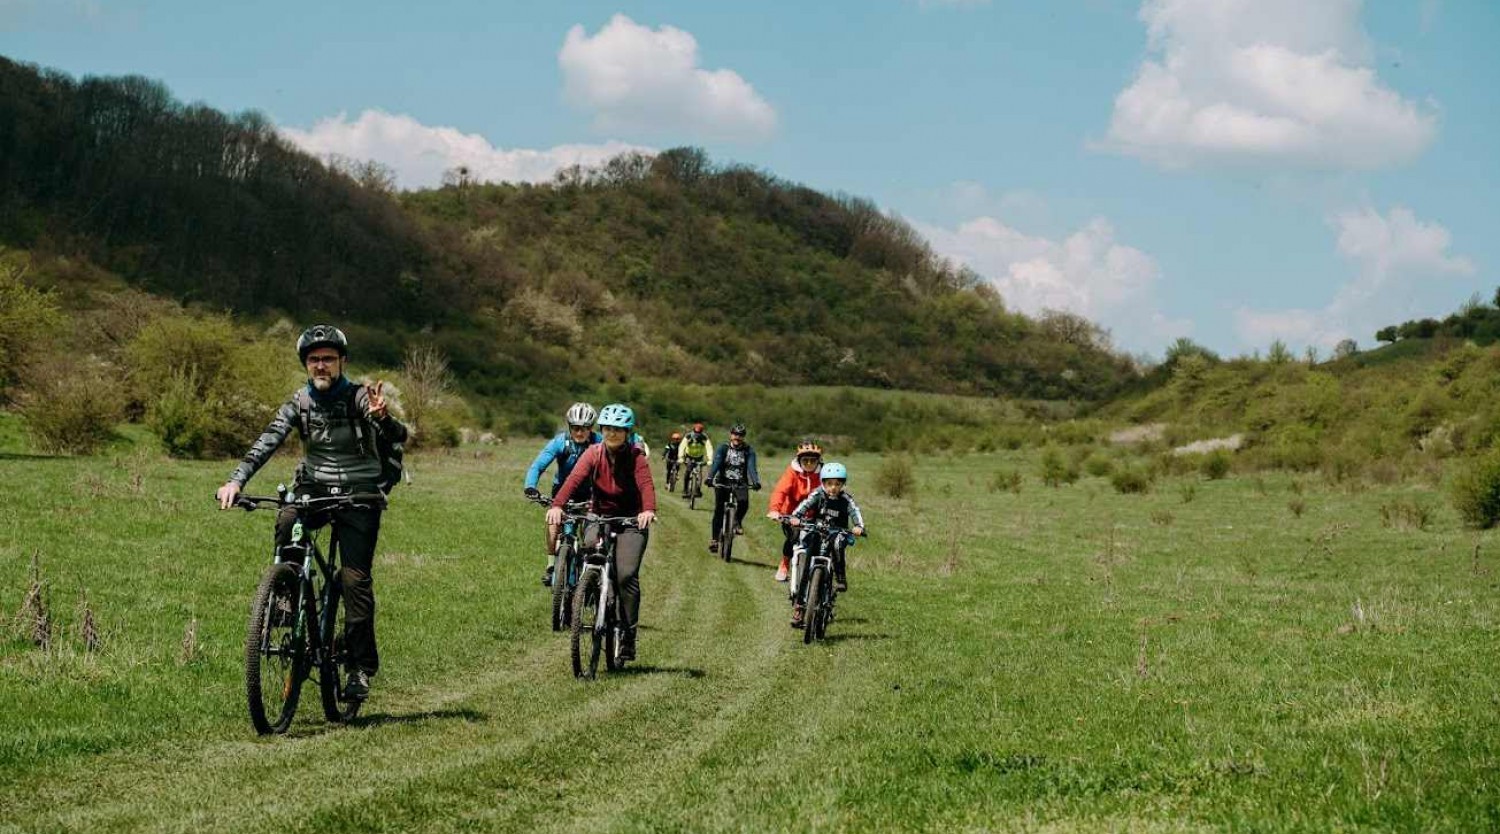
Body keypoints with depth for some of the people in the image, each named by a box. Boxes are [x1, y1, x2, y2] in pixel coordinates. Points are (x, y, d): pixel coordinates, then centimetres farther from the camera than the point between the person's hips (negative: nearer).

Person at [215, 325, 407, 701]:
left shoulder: (359, 398, -9)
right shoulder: (299, 403, 0)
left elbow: (399, 436, -23)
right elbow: (268, 441, -13)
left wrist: (383, 418, -47)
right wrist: (236, 480, -28)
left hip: (358, 494, -3)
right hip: (315, 489, 3)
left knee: (355, 579, -11)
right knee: (286, 524, -32)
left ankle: (361, 667, -1)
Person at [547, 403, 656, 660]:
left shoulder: (636, 457, -11)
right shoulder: (594, 453, -7)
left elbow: (646, 485, -28)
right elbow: (574, 479, -23)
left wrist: (648, 510, -50)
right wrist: (557, 505, -41)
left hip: (631, 521, -2)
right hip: (599, 517, 2)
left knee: (627, 575, -18)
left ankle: (628, 634, -6)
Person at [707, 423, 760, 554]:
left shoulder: (748, 451, -1)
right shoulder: (723, 448, -2)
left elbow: (751, 467, -14)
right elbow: (716, 463, -17)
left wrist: (756, 482, -34)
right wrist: (710, 478, -35)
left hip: (740, 484, 0)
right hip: (722, 483, 0)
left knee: (744, 503, -28)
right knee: (718, 510, -8)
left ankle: (737, 521, 1)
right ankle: (714, 539, 2)